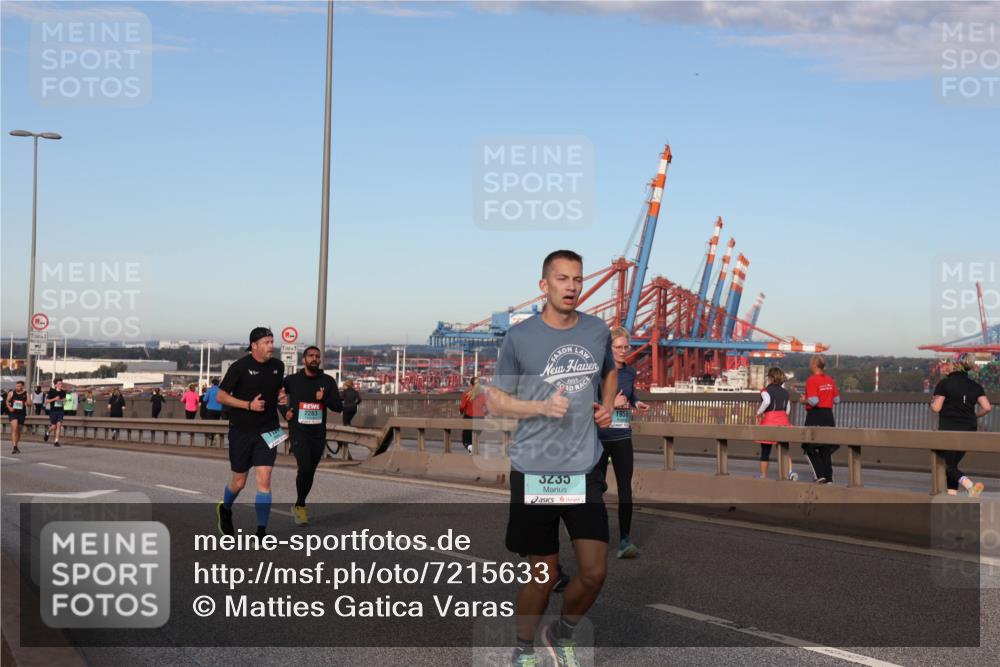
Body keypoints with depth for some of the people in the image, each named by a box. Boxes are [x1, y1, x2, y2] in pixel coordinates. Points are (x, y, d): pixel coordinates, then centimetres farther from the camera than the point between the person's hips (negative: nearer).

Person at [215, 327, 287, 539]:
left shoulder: (277, 366, 4)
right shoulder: (240, 367, -10)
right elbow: (222, 396, -7)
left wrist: (282, 398, -1)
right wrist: (249, 405, -19)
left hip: (268, 432, 3)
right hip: (241, 431, -3)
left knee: (264, 480, -8)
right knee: (239, 481, 8)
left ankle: (261, 531, -4)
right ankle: (225, 509, 41)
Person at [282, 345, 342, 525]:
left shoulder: (327, 381, 2)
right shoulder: (292, 380, -1)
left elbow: (338, 407, -1)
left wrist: (324, 398, -18)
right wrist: (284, 412, 1)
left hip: (318, 434, 3)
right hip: (298, 431, -3)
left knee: (310, 472, 10)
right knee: (304, 467, -21)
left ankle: (298, 506, 29)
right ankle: (301, 506, -4)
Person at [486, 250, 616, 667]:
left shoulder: (597, 331, 5)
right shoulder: (520, 336, -7)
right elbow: (495, 401, -1)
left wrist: (607, 405, 7)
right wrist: (543, 406, -16)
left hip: (585, 470, 3)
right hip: (534, 472, -3)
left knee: (595, 571, 1)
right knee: (543, 575, 4)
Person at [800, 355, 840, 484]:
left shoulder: (812, 380, -13)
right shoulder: (830, 380, 7)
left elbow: (813, 401, -21)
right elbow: (837, 400, 10)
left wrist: (804, 401, -3)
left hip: (815, 416, -6)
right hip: (828, 415, 6)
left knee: (810, 449, 5)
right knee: (826, 449, 12)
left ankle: (820, 475, -5)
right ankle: (829, 478, 11)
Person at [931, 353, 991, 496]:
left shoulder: (944, 383, -9)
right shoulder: (975, 386, 4)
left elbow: (936, 408, -13)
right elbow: (987, 408, -4)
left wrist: (932, 403, 9)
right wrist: (975, 416, 13)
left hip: (948, 430, -5)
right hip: (968, 431, 5)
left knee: (949, 467, 0)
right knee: (953, 463, 18)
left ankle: (970, 485, -24)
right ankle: (952, 494, 11)